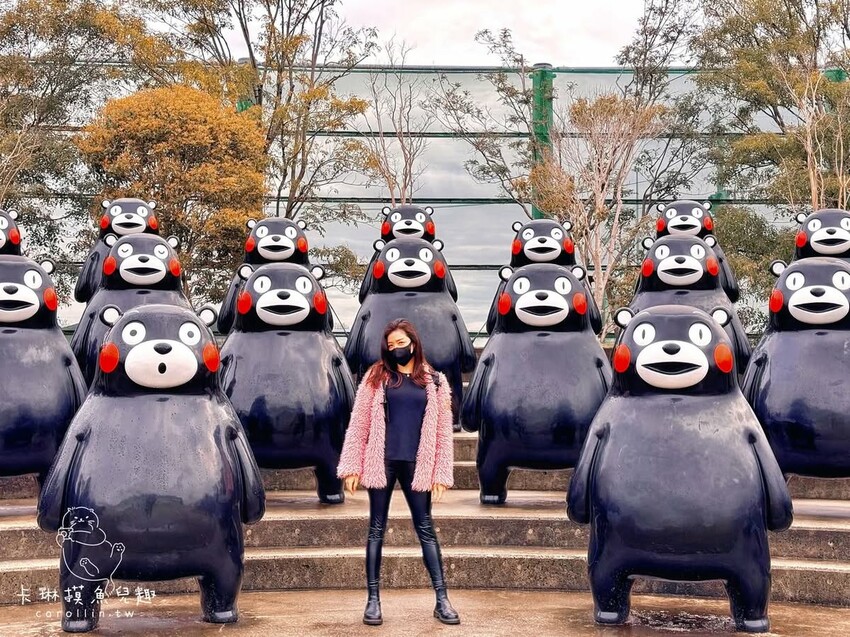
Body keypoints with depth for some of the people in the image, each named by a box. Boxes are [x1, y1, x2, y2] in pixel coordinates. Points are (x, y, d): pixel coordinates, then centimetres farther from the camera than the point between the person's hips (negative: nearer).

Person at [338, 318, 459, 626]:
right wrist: (352, 467, -3)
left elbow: (442, 432, 6)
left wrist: (441, 473, 0)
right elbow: (359, 424, 3)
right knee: (377, 529, 4)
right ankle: (373, 599, 9)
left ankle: (442, 600, 6)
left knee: (426, 529, 3)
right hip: (381, 462, 0)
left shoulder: (434, 381, 7)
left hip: (416, 465, 0)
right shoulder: (377, 376, 5)